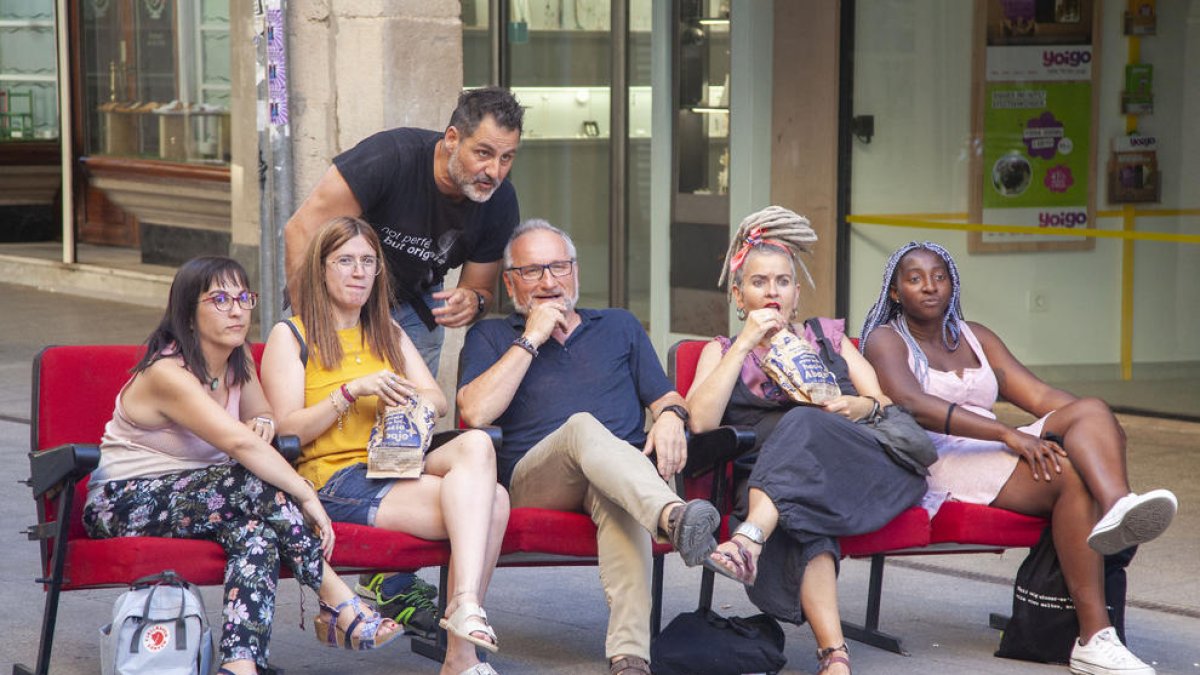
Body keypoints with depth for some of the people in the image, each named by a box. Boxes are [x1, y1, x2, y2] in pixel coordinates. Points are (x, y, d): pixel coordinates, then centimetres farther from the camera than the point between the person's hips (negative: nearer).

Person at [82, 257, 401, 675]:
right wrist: (307, 497, -33)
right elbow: (240, 444, -33)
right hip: (124, 504, -7)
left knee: (257, 534, -28)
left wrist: (262, 422, -5)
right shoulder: (169, 373, -22)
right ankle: (340, 608, -23)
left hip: (190, 495, 7)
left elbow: (261, 415, 20)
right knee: (258, 484, -30)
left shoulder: (238, 362, 5)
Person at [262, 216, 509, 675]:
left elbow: (438, 401, 15)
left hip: (399, 465, 6)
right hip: (334, 478, -5)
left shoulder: (387, 332, 26)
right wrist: (352, 391, -14)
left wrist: (408, 398, -8)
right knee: (488, 500, -27)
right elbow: (287, 430, -3)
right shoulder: (289, 336, 8)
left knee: (477, 443, -30)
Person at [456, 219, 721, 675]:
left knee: (615, 498, -39)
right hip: (532, 483, -1)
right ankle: (674, 517, -66)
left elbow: (666, 397, 21)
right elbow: (476, 413, 0)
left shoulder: (620, 326, 28)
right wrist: (531, 339, 2)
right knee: (584, 427, -37)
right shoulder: (489, 337, 20)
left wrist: (671, 416, -4)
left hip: (624, 469, 2)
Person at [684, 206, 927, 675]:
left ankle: (749, 541, -57)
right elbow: (700, 421, 2)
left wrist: (864, 407, -4)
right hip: (767, 484, -1)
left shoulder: (828, 336, 28)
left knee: (803, 425, -35)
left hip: (858, 467, 1)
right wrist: (746, 343, 1)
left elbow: (889, 404, 20)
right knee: (800, 523, -39)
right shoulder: (722, 351, 23)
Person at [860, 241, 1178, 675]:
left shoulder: (974, 337, 26)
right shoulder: (886, 340, 5)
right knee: (1070, 475, -29)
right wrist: (1006, 433, -25)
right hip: (940, 464, -6)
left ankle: (1119, 507, -58)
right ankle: (1093, 639, -39)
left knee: (1090, 411, -22)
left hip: (997, 451, 6)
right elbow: (912, 404, -15)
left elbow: (1037, 394, 15)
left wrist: (1100, 426, -5)